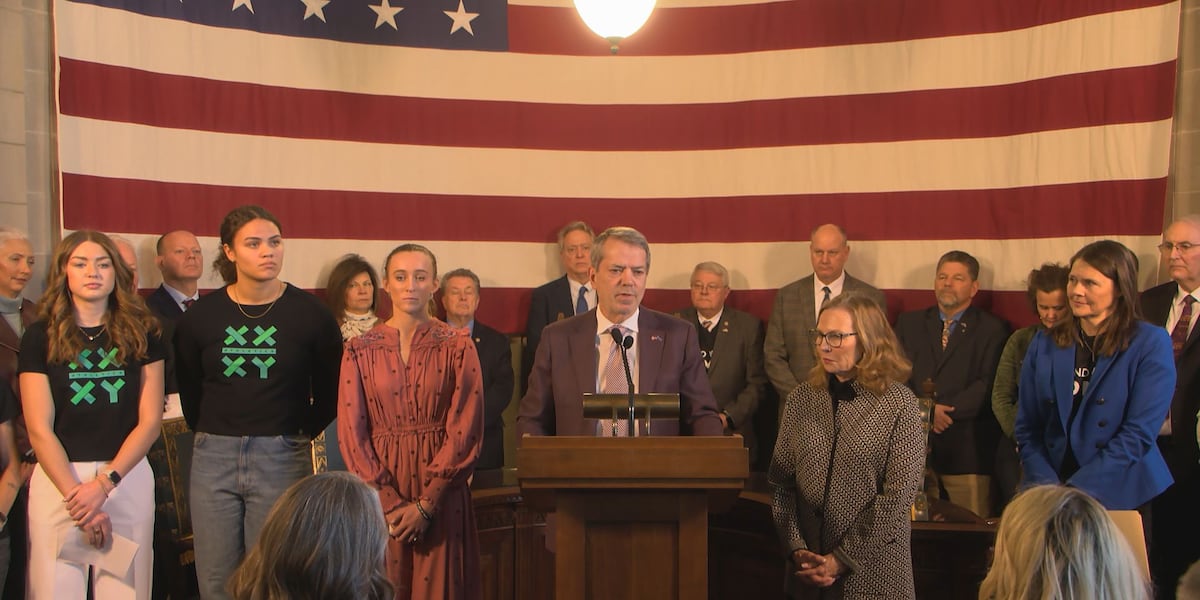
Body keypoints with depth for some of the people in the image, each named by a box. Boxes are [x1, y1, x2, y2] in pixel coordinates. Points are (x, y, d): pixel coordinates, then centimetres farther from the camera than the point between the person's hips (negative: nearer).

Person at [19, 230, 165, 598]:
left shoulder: (142, 333, 4)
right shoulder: (40, 337, 2)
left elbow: (150, 421, 0)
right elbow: (39, 430, -2)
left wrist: (104, 483, -10)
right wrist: (76, 497, -9)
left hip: (128, 477, 1)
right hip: (57, 478, 0)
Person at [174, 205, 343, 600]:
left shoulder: (309, 313, -4)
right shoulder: (200, 316, 2)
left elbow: (329, 391, 5)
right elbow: (189, 390, 14)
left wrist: (300, 434, 6)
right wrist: (213, 434, 13)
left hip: (282, 459, -2)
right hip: (213, 457, 2)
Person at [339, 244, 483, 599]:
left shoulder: (458, 347, -1)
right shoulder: (360, 351, 3)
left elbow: (465, 431, -6)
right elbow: (351, 434, 0)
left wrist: (425, 504, -12)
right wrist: (388, 503, -8)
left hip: (441, 496, -1)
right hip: (378, 497, 1)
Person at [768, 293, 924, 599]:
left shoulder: (899, 403, -7)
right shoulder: (801, 398, 3)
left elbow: (899, 494, -12)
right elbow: (781, 482, 2)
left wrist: (842, 559, -13)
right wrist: (797, 549, -9)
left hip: (872, 571, -3)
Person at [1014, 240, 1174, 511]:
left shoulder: (1151, 344, -4)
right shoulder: (1044, 344, 6)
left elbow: (1139, 434, -10)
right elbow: (1027, 428, 5)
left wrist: (1075, 492, -15)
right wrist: (1049, 489, -9)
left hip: (1125, 499, -2)